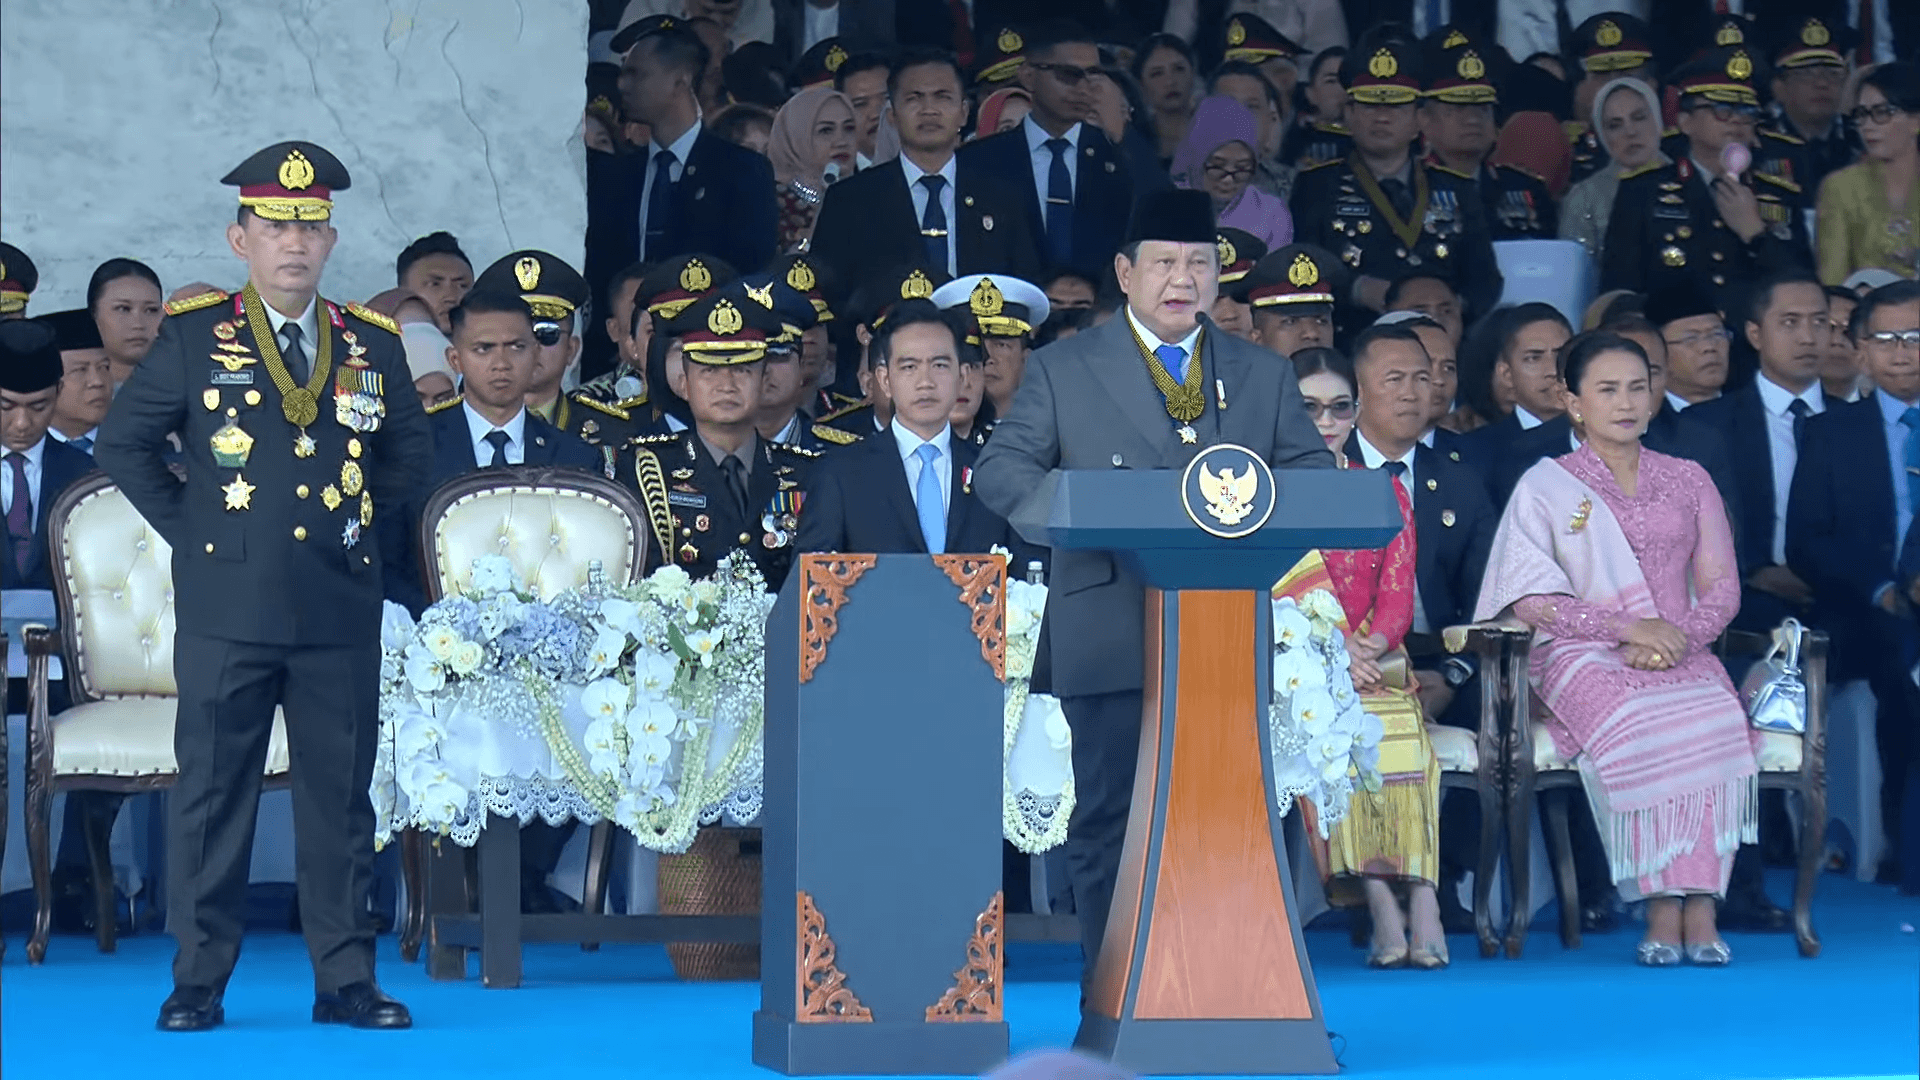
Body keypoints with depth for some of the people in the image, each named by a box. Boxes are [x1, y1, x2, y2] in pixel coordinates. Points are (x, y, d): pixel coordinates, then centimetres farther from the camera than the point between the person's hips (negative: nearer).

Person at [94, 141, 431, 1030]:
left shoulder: (370, 345, 9)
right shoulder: (193, 335, 1)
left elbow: (409, 449, 23)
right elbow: (123, 441, 6)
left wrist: (361, 519, 12)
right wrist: (186, 527, 2)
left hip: (339, 612, 2)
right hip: (227, 609, -2)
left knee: (340, 796, 5)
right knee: (210, 793, 1)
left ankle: (344, 980, 10)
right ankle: (198, 983, 6)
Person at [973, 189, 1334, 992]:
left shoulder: (1263, 377, 18)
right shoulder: (1062, 369, 10)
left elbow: (1317, 475, 11)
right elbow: (1000, 470, 2)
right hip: (1113, 643, -2)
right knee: (1110, 820, -2)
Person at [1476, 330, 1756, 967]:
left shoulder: (1688, 481, 19)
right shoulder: (1546, 485, 10)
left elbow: (1721, 587, 11)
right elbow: (1530, 600, -1)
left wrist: (1676, 638, -11)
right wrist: (1627, 627, -14)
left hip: (1682, 654, 2)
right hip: (1583, 655, -2)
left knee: (1714, 724, -34)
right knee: (1639, 730, -37)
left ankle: (1701, 907, -36)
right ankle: (1662, 911, -35)